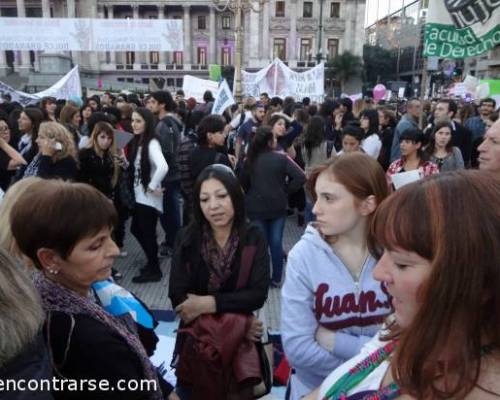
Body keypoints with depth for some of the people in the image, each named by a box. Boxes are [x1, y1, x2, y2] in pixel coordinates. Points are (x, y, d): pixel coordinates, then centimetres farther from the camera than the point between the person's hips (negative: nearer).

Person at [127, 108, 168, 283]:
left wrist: (152, 186, -23)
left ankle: (154, 270, 20)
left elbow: (163, 167, -34)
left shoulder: (152, 143, -18)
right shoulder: (136, 142, 8)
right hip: (138, 195, 8)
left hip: (149, 197, -8)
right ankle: (152, 262, 34)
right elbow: (133, 167, 12)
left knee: (147, 233, 3)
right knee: (136, 230, 17)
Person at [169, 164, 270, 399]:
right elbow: (177, 297, -16)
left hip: (240, 340, 0)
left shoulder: (253, 239, -11)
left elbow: (258, 294, -17)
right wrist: (236, 322, -21)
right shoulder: (187, 238, -10)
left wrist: (209, 303, -26)